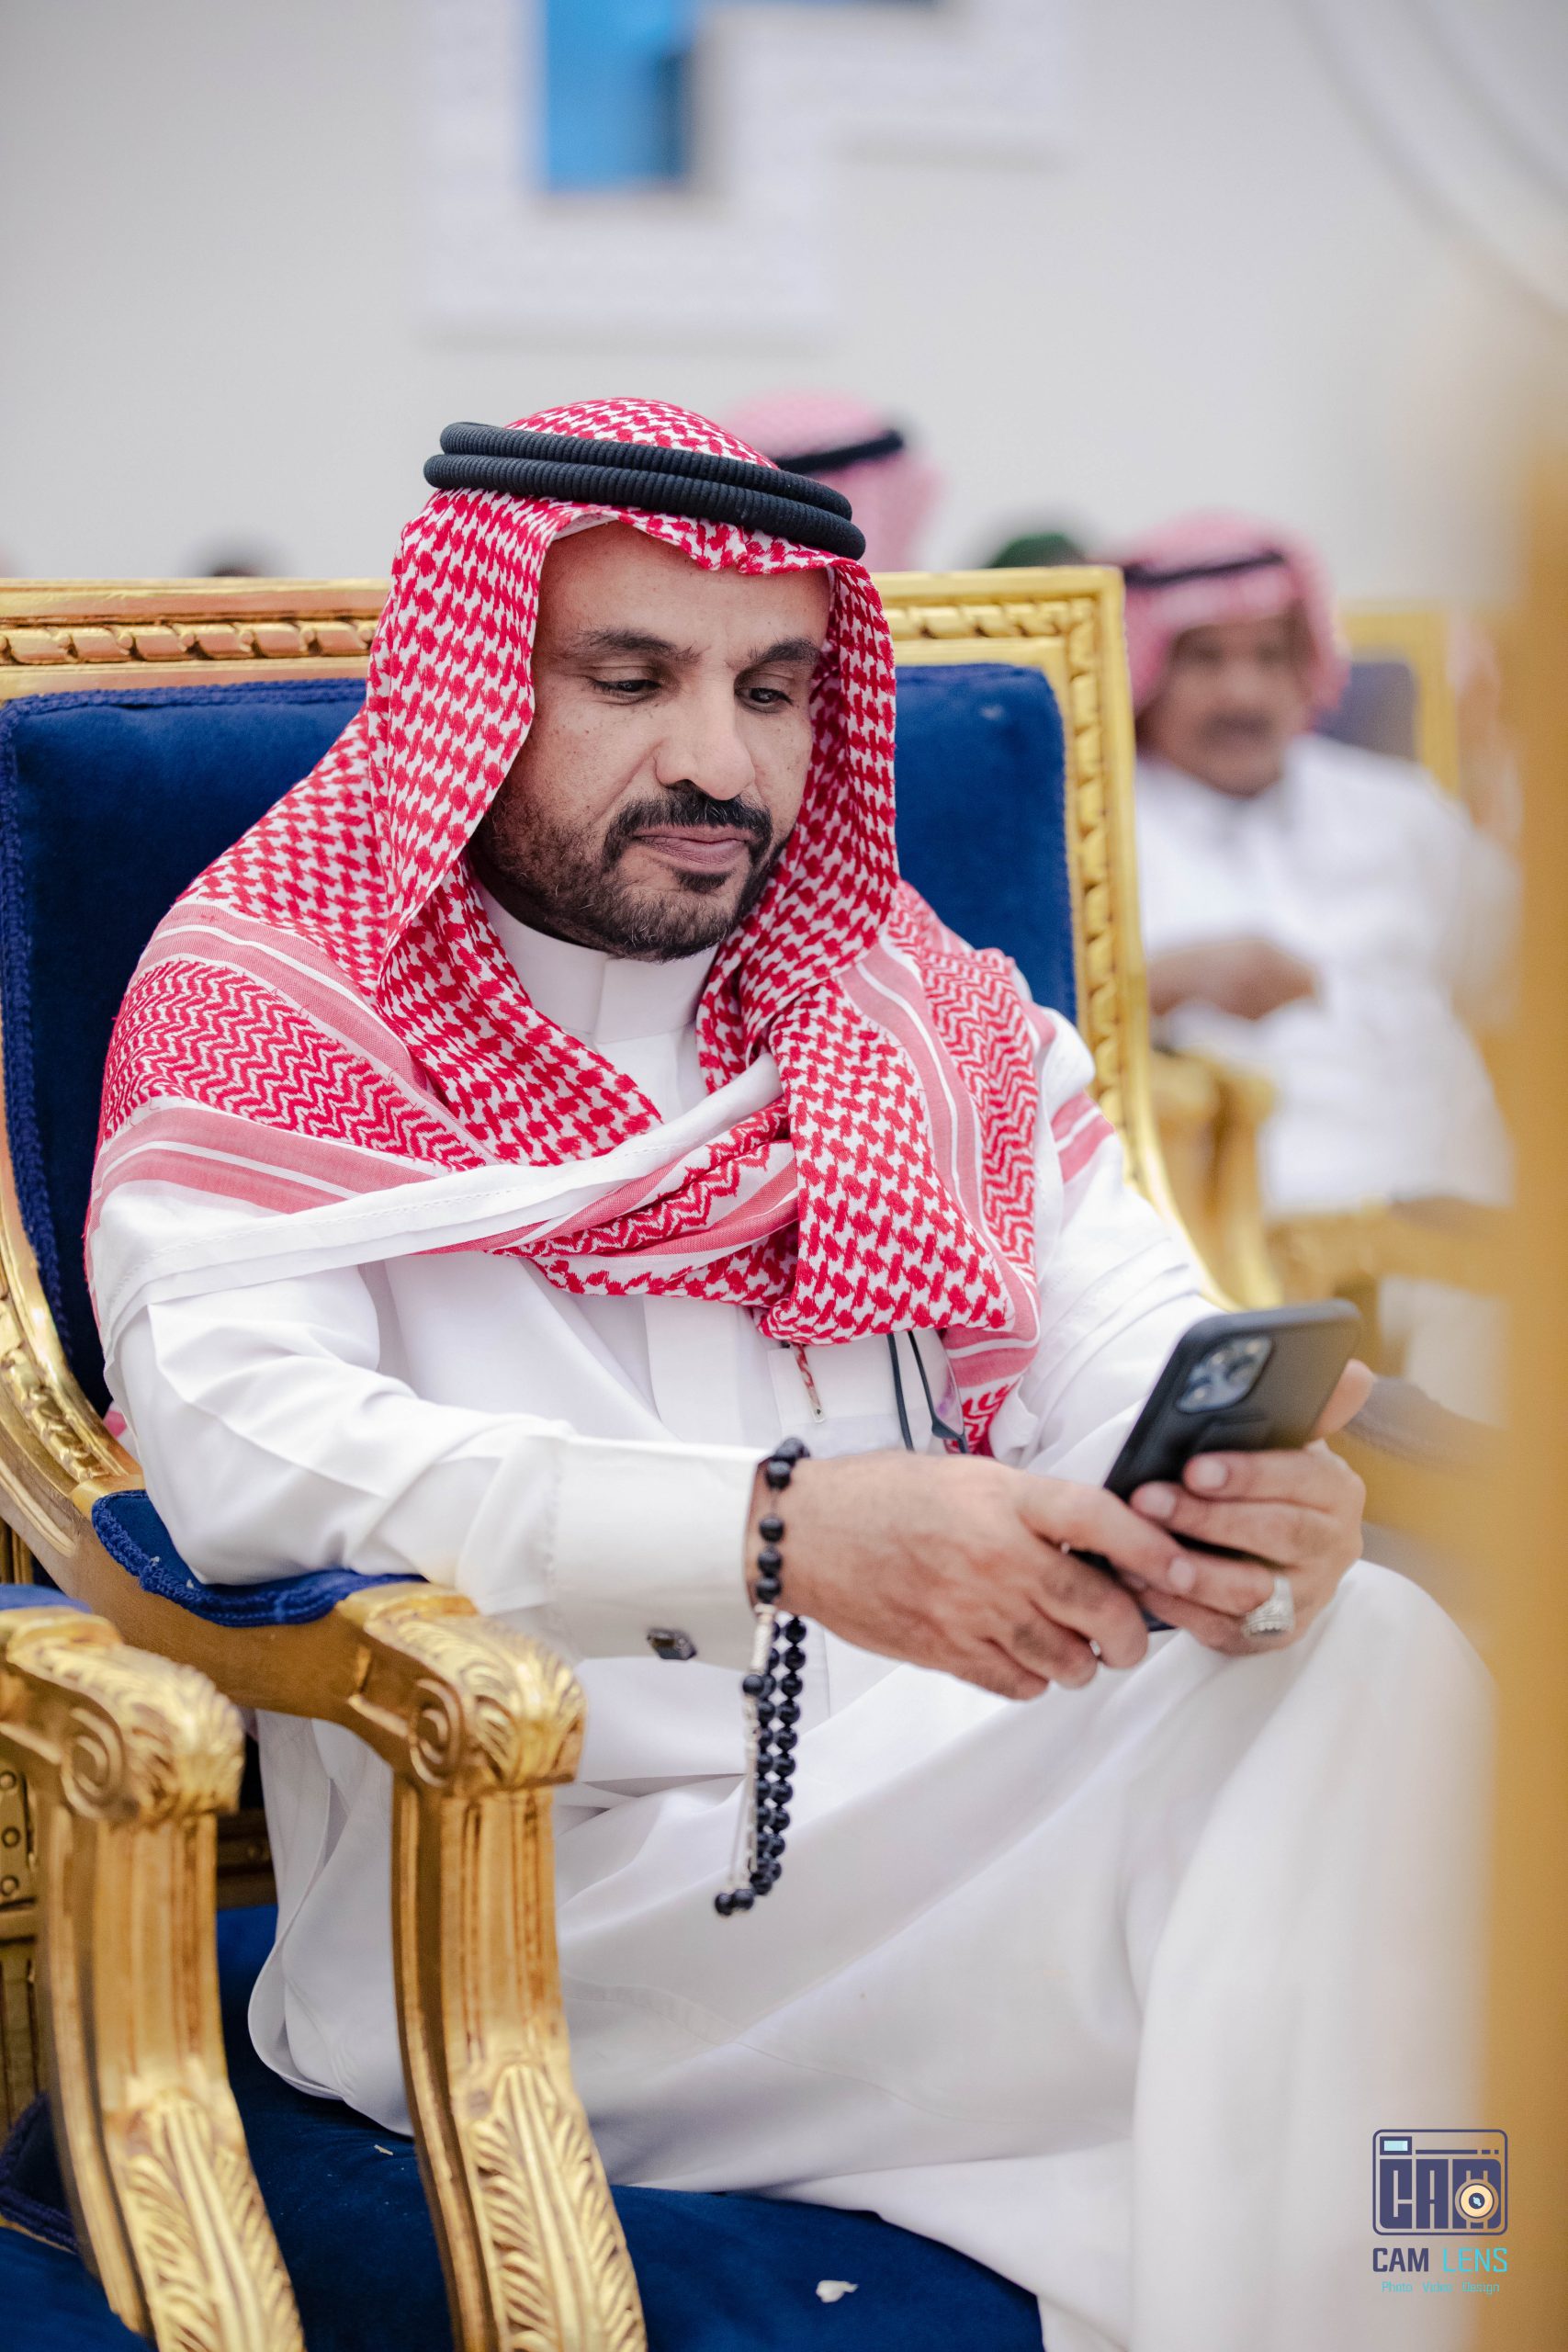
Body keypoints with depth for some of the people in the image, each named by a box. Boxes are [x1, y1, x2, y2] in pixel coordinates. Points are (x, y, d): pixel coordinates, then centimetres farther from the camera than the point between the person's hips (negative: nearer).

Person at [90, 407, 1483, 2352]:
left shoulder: (938, 1022, 18)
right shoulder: (266, 1005, 4)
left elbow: (1139, 1387, 9)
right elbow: (234, 1445, -14)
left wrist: (1253, 1526, -19)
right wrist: (785, 1531, -28)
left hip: (962, 1788, 6)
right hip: (539, 1896, -5)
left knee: (1377, 1667, -25)